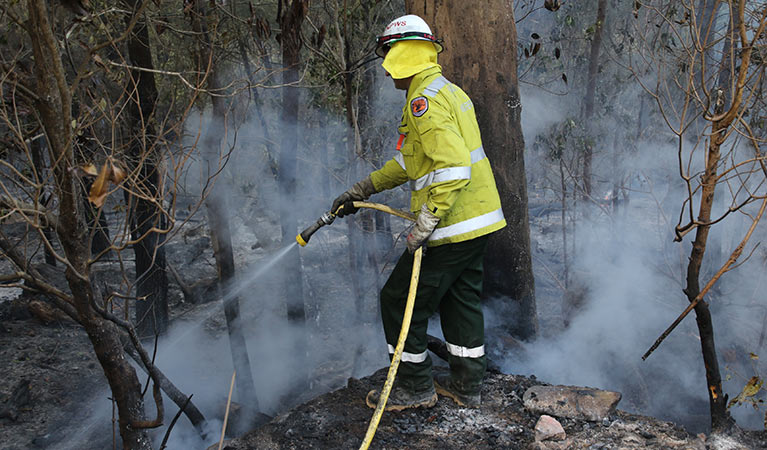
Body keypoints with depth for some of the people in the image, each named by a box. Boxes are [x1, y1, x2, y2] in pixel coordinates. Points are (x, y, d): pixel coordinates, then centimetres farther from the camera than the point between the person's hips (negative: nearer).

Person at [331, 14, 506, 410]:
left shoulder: (424, 99, -17)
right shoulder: (447, 91, 17)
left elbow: (454, 167, -29)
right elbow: (408, 161, 22)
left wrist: (425, 224, -25)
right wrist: (360, 191, 23)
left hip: (452, 227, -10)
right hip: (479, 219, 10)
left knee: (400, 302, 5)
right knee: (460, 300, 21)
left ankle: (415, 388, 19)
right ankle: (466, 384, 33)